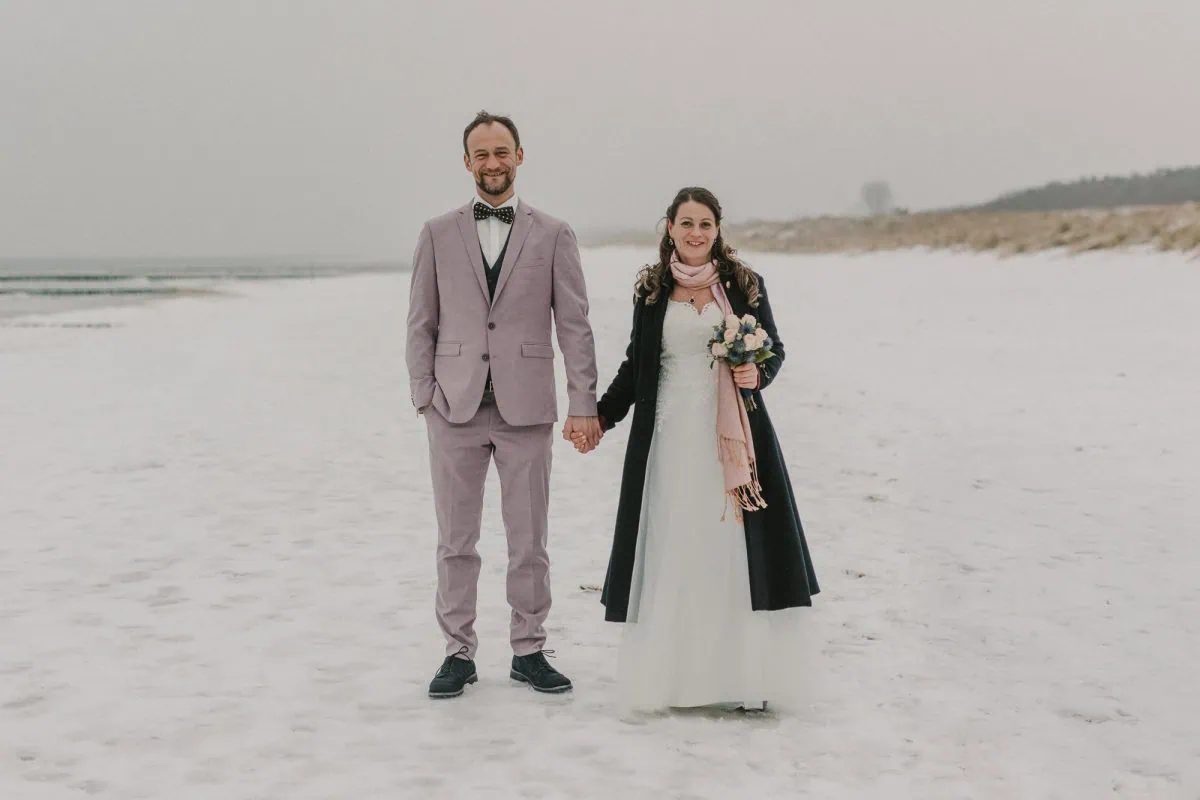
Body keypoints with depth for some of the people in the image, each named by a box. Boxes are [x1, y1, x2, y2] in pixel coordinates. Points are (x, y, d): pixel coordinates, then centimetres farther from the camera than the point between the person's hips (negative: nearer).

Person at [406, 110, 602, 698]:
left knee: (529, 540, 6)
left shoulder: (553, 236, 6)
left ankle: (528, 651, 17)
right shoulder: (437, 234, 8)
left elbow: (575, 325, 3)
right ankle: (458, 652, 15)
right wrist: (424, 395, -1)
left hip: (526, 408, 0)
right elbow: (421, 323, 8)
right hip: (456, 408, 1)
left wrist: (584, 404, -3)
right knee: (455, 540, 5)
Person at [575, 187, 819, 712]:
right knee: (670, 553, 3)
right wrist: (601, 417, 7)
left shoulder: (744, 285, 4)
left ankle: (741, 675, 6)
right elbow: (636, 364, 13)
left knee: (732, 546, -1)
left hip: (731, 433, -1)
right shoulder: (652, 290, 7)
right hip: (670, 433, 1)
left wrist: (758, 374, -12)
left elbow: (774, 348, 9)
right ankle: (669, 674, 10)